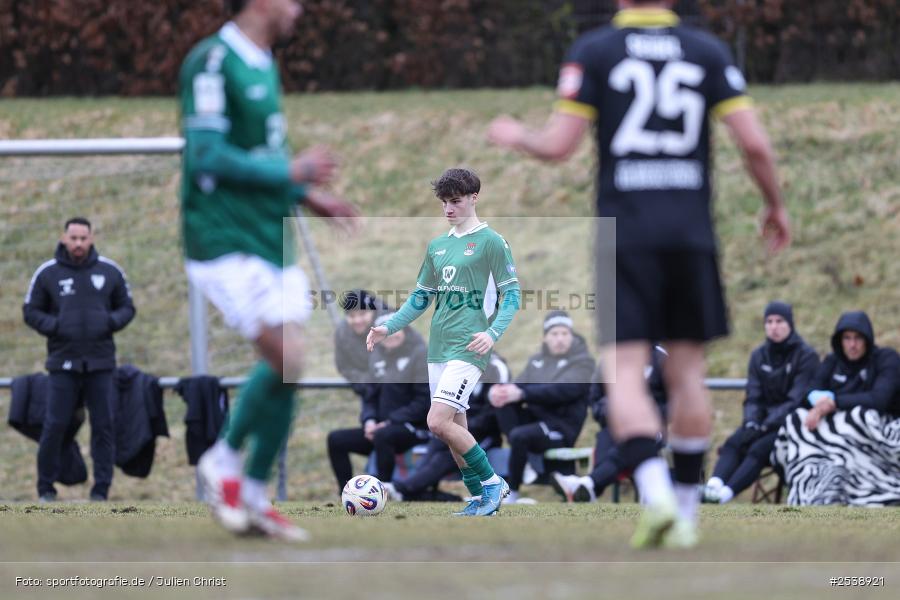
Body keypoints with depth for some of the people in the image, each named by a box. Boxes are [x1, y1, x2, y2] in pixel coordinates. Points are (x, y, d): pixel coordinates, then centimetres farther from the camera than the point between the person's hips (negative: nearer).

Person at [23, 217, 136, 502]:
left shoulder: (110, 271, 6)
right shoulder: (47, 273, 2)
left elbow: (127, 307, 13)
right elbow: (31, 311, 7)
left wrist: (112, 321, -7)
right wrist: (52, 326, -11)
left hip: (100, 363, 1)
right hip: (63, 363, -1)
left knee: (103, 426, 0)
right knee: (55, 425, -4)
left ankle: (101, 488, 5)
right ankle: (46, 487, 7)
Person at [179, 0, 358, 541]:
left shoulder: (264, 65, 16)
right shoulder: (211, 63, -13)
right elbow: (208, 157, -19)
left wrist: (306, 196, 13)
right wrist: (290, 174, -16)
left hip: (271, 241, 9)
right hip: (226, 245, -9)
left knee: (285, 371, 5)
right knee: (288, 359, -16)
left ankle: (254, 496, 14)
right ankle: (225, 460, 5)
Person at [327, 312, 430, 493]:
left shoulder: (419, 354, -6)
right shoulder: (378, 356, 13)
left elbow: (424, 401, -13)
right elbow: (370, 395, 17)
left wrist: (391, 421, -18)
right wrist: (369, 420, -4)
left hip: (414, 430, -7)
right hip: (382, 427, 7)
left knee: (382, 436, -37)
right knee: (336, 439, -3)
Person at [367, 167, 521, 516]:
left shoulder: (491, 242, -4)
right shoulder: (437, 246, 16)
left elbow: (511, 294, -6)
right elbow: (421, 297, 23)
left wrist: (492, 333, -20)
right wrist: (389, 327, 11)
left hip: (468, 347, -7)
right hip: (438, 348, 8)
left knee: (438, 422, -18)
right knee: (454, 428, 7)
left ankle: (492, 482, -5)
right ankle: (480, 498, 16)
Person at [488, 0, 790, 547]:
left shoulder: (593, 52, 0)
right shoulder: (708, 52, 6)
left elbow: (559, 145, -4)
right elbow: (754, 142, 0)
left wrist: (516, 137, 18)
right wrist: (776, 205, 16)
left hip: (625, 234, -2)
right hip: (692, 234, 2)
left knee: (625, 372, -4)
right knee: (687, 369, 12)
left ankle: (657, 494, -26)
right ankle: (687, 511, 15)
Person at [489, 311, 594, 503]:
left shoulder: (582, 361, -4)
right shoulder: (536, 360, 16)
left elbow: (563, 389, -22)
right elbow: (519, 386, 3)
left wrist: (522, 393, -34)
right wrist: (498, 391, -23)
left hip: (562, 428, -6)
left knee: (519, 435, -33)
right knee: (503, 401, -18)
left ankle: (513, 493, -17)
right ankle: (522, 457, -23)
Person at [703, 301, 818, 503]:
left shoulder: (806, 356, -3)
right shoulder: (759, 356, 14)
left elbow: (797, 400, -11)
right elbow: (753, 397, 10)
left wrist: (767, 425, -20)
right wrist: (751, 422, -12)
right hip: (764, 420, 5)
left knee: (759, 448, -32)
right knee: (733, 443, -25)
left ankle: (726, 493, -51)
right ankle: (713, 486, -49)